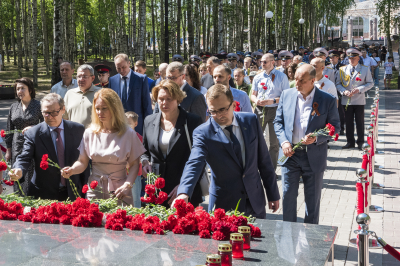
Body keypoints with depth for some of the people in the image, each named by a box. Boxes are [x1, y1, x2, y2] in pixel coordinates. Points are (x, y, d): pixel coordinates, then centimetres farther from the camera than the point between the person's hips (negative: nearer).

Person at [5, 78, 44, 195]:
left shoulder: (38, 105, -1)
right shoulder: (14, 107, 10)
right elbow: (9, 129, 14)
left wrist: (32, 128, -17)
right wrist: (8, 149, 12)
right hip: (17, 146, 4)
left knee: (31, 176, -6)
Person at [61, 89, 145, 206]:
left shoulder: (128, 134, -3)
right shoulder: (90, 133, 4)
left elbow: (134, 164, -1)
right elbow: (83, 162, 6)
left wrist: (127, 185, -14)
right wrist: (72, 170, -14)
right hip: (95, 191, 2)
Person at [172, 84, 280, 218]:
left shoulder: (251, 120, -1)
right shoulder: (202, 133, -12)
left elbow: (264, 160, 5)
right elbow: (194, 164, -28)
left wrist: (273, 195, 8)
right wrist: (183, 193, -46)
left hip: (256, 201, 4)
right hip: (223, 205, -3)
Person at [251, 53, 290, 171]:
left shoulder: (282, 77, -2)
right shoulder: (258, 77, 11)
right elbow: (253, 94, 16)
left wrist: (273, 101, -20)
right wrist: (256, 100, -7)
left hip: (275, 110, -3)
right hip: (260, 109, 4)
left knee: (274, 142, 2)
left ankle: (272, 169, 12)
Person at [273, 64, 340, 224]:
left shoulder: (327, 100, -5)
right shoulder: (286, 95, 3)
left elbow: (335, 127, -1)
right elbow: (278, 121, 8)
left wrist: (317, 138, -18)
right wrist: (284, 142, -8)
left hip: (314, 156, -2)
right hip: (290, 154, 2)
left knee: (312, 199, 10)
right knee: (288, 195, 7)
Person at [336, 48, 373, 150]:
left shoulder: (365, 70, 3)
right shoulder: (342, 70, 6)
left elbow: (370, 83, 3)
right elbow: (338, 84, 8)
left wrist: (359, 89, -12)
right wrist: (344, 91, -11)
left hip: (359, 100, -2)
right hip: (346, 100, 2)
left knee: (360, 122, 3)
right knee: (348, 122, 6)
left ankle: (360, 142, 12)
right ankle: (350, 142, 15)